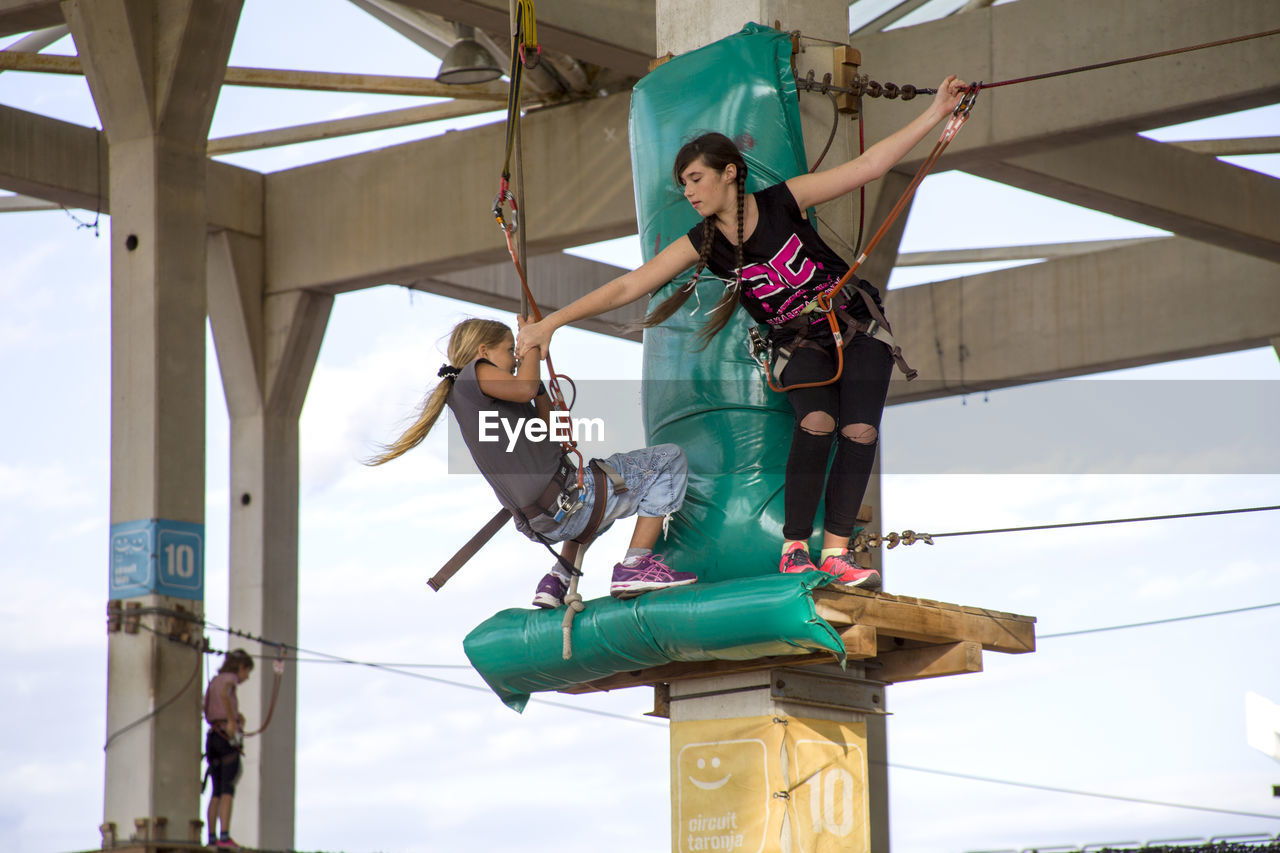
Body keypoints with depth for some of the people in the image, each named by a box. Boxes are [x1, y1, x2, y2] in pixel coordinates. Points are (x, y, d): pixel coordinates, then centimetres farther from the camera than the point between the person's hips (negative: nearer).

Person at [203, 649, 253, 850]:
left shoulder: (214, 681, 21)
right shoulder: (230, 678, -1)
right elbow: (224, 694, -25)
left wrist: (237, 715, 12)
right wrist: (232, 720, -23)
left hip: (212, 736, 8)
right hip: (228, 736, -8)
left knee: (217, 792, 10)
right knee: (228, 789, -12)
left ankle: (212, 837, 6)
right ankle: (225, 836, -21)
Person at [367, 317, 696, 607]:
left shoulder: (470, 400, 22)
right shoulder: (474, 372, -3)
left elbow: (550, 431, 26)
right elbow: (524, 389, -23)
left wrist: (535, 365, 24)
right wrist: (533, 344, -6)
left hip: (545, 524, 10)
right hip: (569, 500, -10)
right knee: (669, 460, 2)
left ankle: (558, 578, 21)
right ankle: (636, 566, -10)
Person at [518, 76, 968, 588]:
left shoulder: (782, 202, -13)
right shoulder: (702, 246, -9)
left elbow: (867, 166, -13)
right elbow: (627, 287, -10)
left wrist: (934, 114, -16)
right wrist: (552, 322, -16)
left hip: (856, 326, 0)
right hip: (801, 345, 0)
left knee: (859, 432, -17)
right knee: (816, 423, -26)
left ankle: (836, 551, -11)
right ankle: (794, 549, -18)